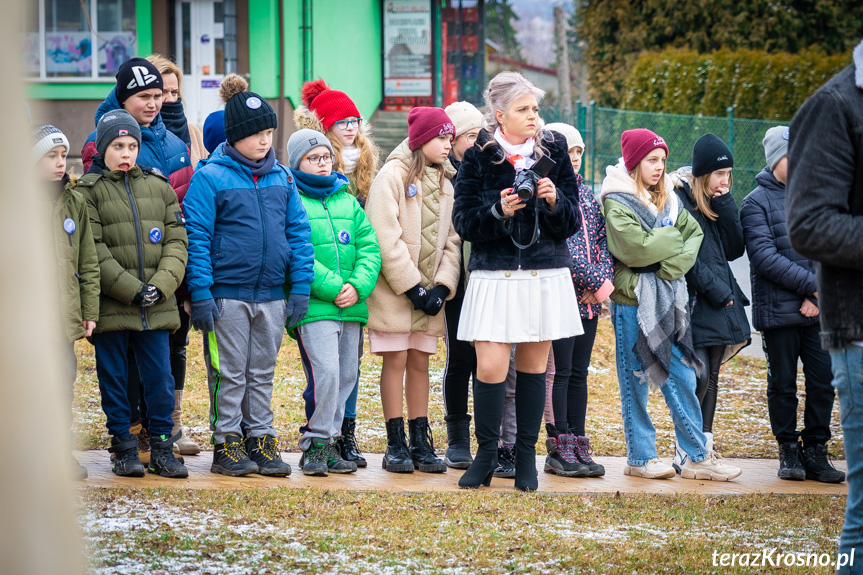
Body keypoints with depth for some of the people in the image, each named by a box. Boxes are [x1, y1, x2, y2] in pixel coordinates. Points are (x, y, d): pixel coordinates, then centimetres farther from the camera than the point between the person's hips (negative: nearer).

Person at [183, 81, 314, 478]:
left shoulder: (282, 178, 9)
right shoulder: (210, 177, -6)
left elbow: (298, 232, 10)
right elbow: (196, 237, -9)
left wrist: (301, 285, 2)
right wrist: (200, 292, -14)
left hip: (273, 295, 4)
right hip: (227, 294, -4)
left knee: (262, 373, 11)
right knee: (229, 374, 1)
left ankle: (261, 440, 17)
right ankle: (227, 445, 8)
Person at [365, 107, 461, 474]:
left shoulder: (445, 183, 13)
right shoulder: (393, 176, -7)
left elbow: (452, 240, 10)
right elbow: (386, 238, -14)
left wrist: (442, 286, -5)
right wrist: (412, 286, -16)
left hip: (429, 294, 6)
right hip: (394, 290, -6)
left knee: (420, 362, 8)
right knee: (396, 361, -2)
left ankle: (420, 443, 11)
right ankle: (395, 445, 2)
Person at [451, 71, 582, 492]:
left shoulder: (553, 152, 6)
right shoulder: (479, 157, 0)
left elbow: (573, 222, 7)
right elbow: (463, 221, -2)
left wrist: (555, 202, -13)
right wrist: (499, 212, -19)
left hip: (546, 274, 2)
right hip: (495, 275, -2)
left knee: (533, 365, 5)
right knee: (490, 366, -10)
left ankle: (526, 457, 15)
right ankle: (486, 455, 6)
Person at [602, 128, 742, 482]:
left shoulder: (668, 199, 14)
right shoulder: (617, 202, -6)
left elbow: (695, 235, 4)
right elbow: (636, 247, -19)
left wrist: (670, 268, -12)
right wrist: (674, 239, -4)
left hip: (669, 300, 6)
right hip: (633, 303, -6)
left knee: (682, 377, 5)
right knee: (635, 382, 3)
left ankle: (697, 457, 8)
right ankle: (640, 458, 10)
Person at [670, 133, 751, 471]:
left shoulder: (718, 201, 15)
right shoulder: (677, 200, -8)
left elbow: (735, 250, 6)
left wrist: (725, 206, -3)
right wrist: (714, 289, -13)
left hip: (720, 303, 8)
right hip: (692, 302, -8)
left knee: (711, 377, 6)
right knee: (699, 377, -13)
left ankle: (704, 448, 8)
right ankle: (684, 450, -6)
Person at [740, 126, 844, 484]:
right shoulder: (757, 203, -3)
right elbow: (764, 256, -12)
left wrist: (817, 294, -7)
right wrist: (811, 284, -15)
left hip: (818, 309, 3)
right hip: (779, 312, -3)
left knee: (823, 381, 1)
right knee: (783, 385, 5)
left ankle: (816, 452, 11)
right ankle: (789, 451, 16)